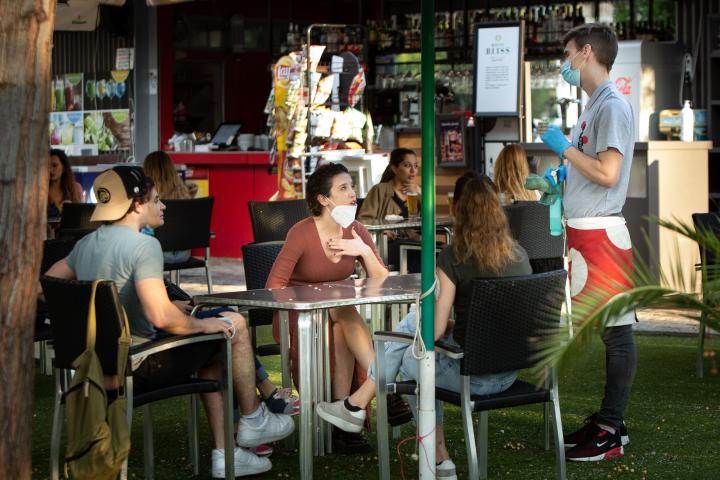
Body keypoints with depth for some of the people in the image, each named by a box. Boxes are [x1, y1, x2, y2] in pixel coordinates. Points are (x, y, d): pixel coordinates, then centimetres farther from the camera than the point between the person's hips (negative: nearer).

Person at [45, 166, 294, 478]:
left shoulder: (87, 243, 8)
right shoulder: (144, 245, -18)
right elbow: (161, 316, -28)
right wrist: (203, 324, -10)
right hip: (136, 368, -9)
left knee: (212, 353, 25)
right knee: (234, 324, 5)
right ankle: (253, 421, 21)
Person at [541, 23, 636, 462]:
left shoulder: (613, 105, -12)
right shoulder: (595, 105, 17)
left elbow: (608, 174, -20)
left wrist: (565, 147, -10)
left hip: (602, 233, -10)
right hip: (585, 232, 10)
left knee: (616, 330, -5)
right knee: (608, 329, 13)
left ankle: (611, 432, -2)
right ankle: (608, 419, 19)